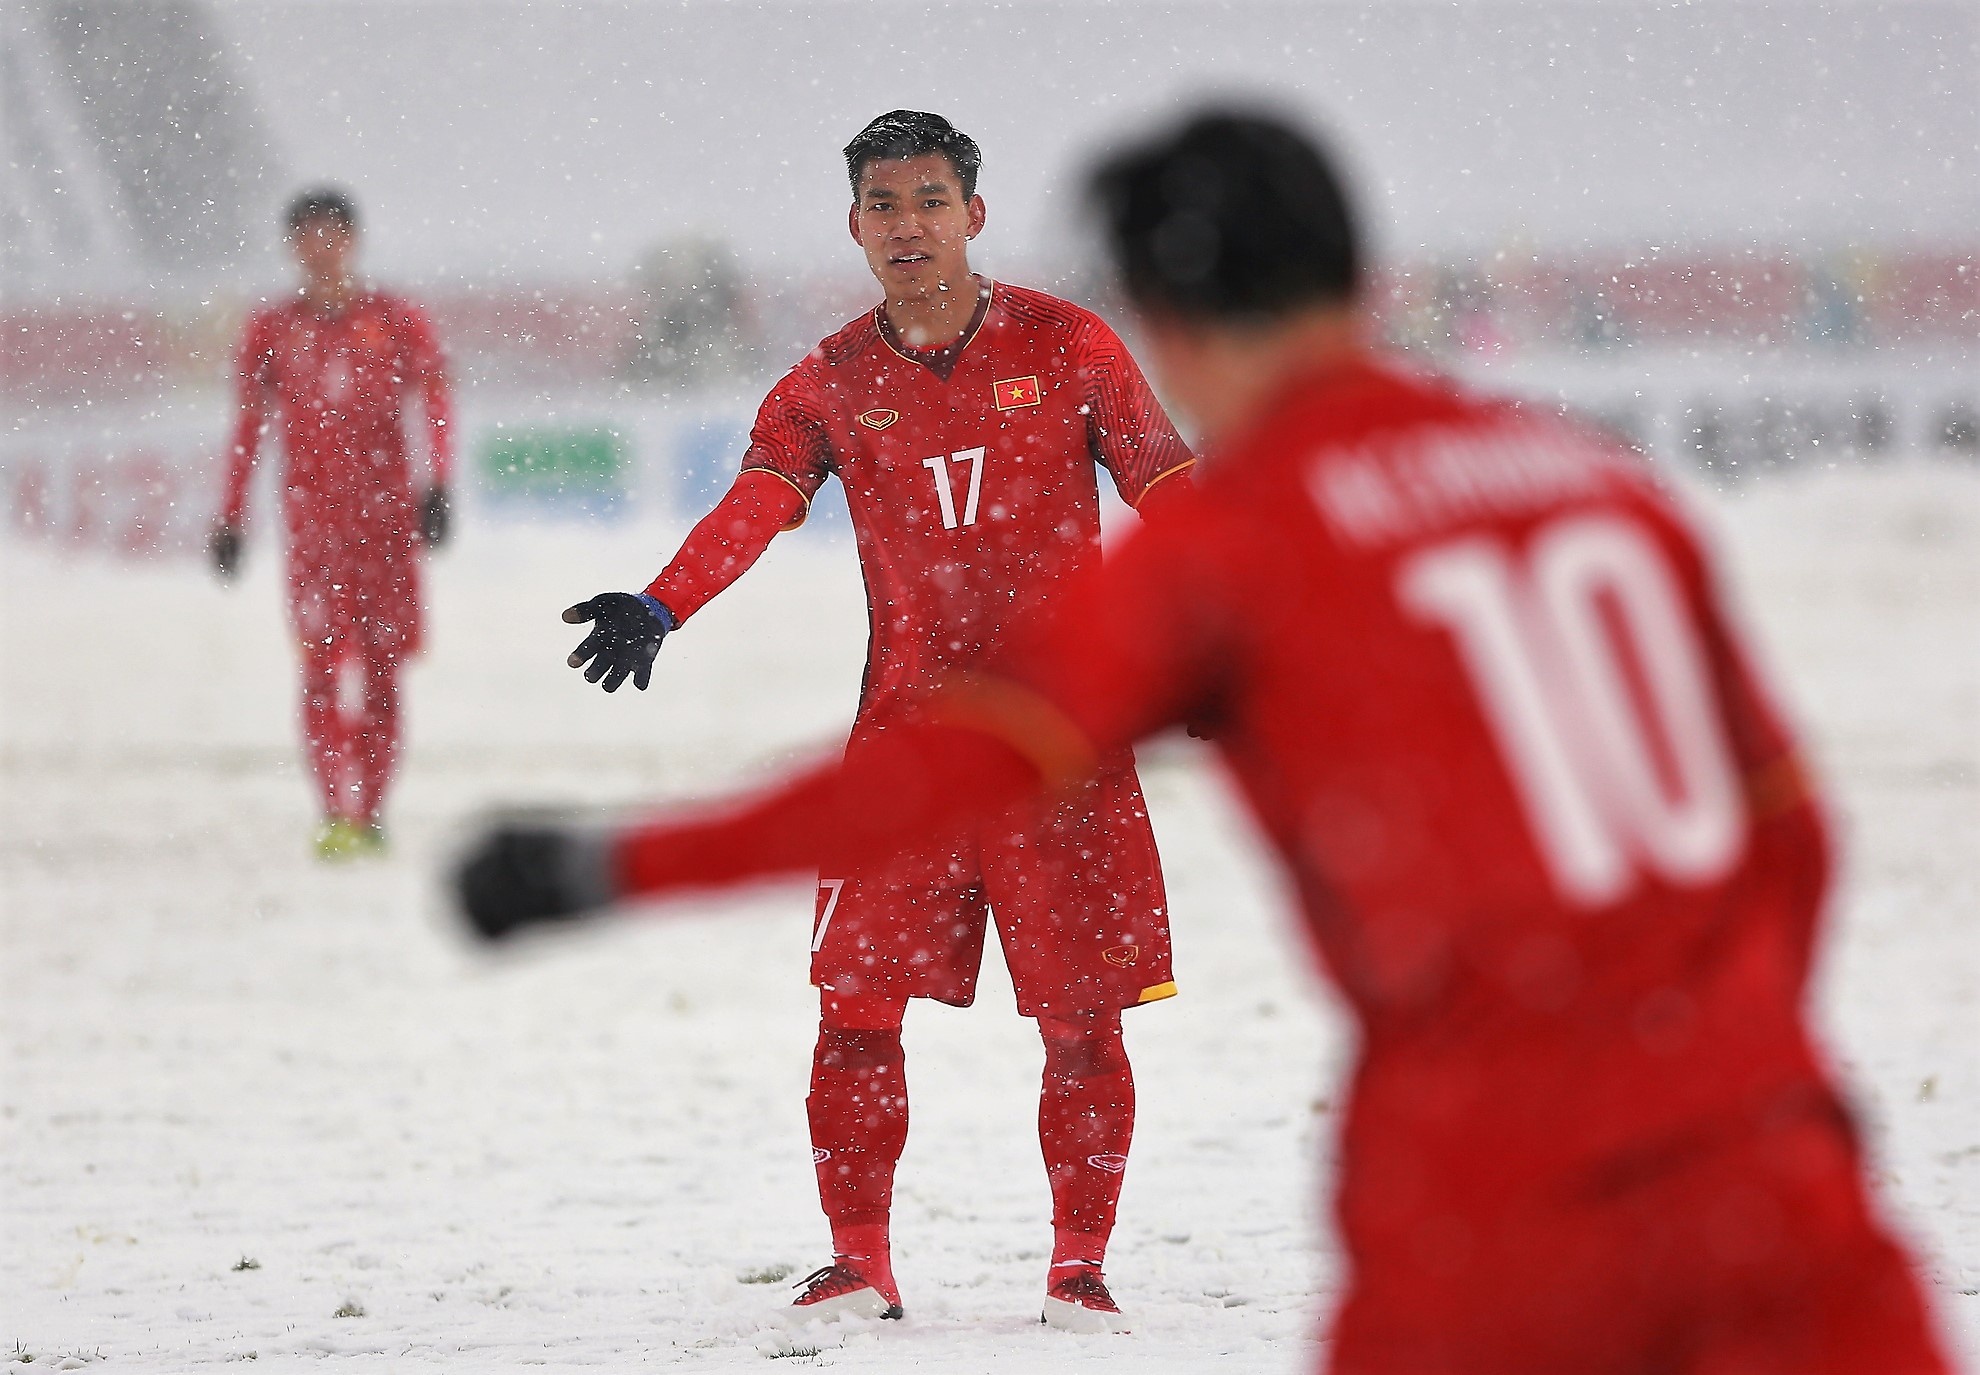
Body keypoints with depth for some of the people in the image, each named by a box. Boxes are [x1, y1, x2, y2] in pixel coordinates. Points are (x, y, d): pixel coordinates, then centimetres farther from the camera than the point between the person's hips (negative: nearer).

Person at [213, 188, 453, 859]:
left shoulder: (396, 320, 6)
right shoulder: (272, 330, 9)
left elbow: (436, 402, -1)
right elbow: (250, 427, 12)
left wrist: (436, 487, -14)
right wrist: (230, 520, 9)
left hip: (386, 509, 0)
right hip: (311, 513, 0)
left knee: (381, 667, 4)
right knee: (322, 666, -13)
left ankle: (369, 815, 13)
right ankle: (335, 818, -20)